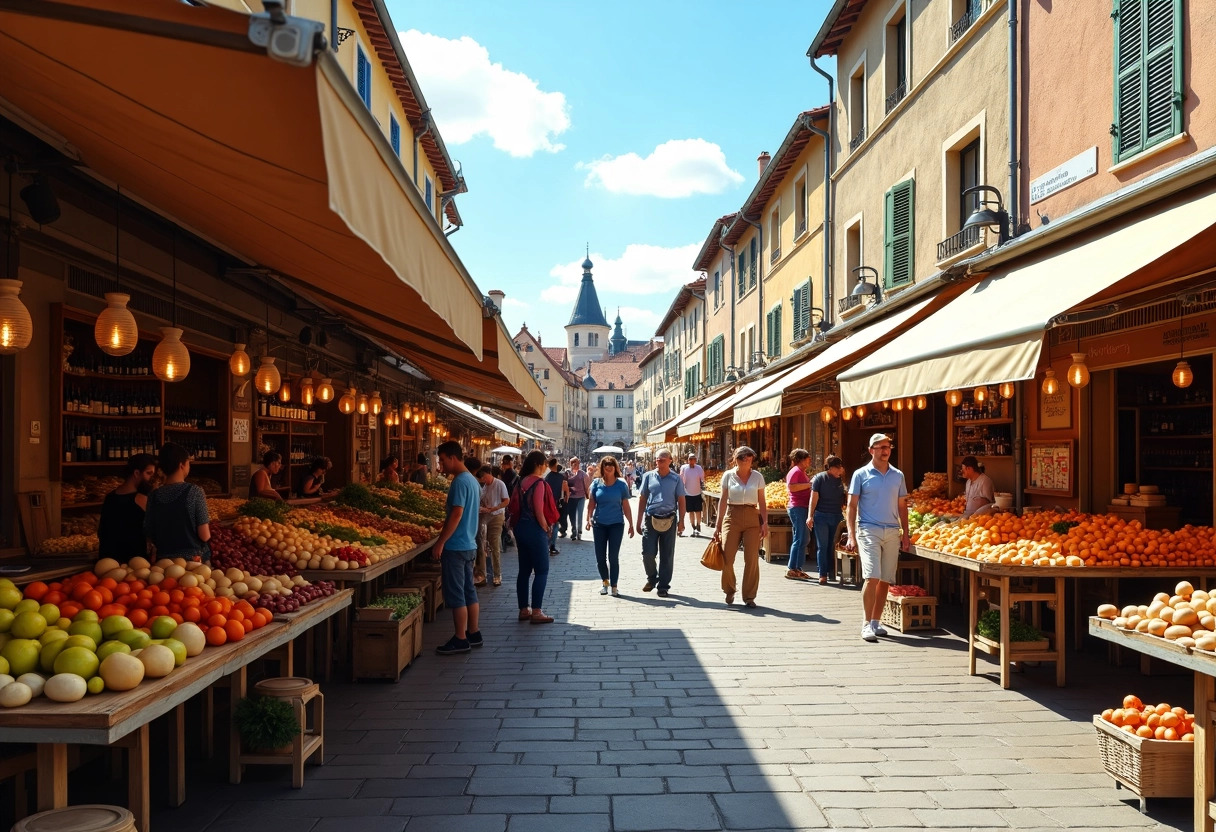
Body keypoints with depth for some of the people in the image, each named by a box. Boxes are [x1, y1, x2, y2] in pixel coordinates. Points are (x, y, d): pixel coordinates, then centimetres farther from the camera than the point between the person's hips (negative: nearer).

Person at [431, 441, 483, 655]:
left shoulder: (460, 482, -16)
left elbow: (456, 515, -22)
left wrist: (440, 542, -20)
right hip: (469, 545, 10)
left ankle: (460, 640, 3)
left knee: (455, 595, -3)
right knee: (468, 591, 14)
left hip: (456, 546, -10)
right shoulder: (472, 480, 13)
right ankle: (473, 634, 21)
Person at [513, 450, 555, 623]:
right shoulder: (539, 483, -15)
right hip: (534, 529, -8)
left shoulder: (521, 482, 8)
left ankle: (524, 609, 18)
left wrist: (517, 524, 17)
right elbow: (539, 511, -17)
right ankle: (536, 612, -2)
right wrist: (546, 528, -6)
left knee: (524, 570, 12)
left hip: (521, 528, 8)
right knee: (542, 571, 0)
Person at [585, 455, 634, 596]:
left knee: (613, 557, -3)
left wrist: (630, 524, 2)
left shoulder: (621, 484, -1)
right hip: (599, 524, 2)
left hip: (616, 524, -2)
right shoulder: (596, 483, 1)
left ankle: (613, 586, 7)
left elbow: (625, 506, 2)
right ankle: (605, 582, 28)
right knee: (600, 557, 7)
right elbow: (591, 503, 3)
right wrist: (589, 519, -9)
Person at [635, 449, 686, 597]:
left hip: (669, 520, 0)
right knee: (647, 553, -2)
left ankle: (663, 586, 16)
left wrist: (681, 521, -3)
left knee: (667, 556, 5)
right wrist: (639, 521, 6)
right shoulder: (649, 476, 5)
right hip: (651, 519, 0)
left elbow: (681, 500, 5)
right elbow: (642, 498, 9)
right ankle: (652, 578, 23)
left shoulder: (676, 478, 3)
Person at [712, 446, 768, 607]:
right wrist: (718, 524, 1)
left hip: (752, 518, 0)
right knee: (726, 558, -5)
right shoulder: (728, 476, 3)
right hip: (732, 517, 0)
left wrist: (765, 522, -5)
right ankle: (729, 591, 20)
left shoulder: (757, 476, 4)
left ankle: (749, 596, 11)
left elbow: (762, 502, 4)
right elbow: (723, 500, 4)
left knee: (752, 559, -3)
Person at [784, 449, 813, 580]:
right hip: (798, 508, -10)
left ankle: (796, 568, 15)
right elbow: (791, 487, -23)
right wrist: (809, 484, -19)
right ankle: (791, 569, -8)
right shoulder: (795, 471, -10)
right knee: (800, 539, -10)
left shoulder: (801, 472, 20)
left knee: (802, 539, 11)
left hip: (802, 508, 10)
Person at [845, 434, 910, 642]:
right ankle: (867, 624, -5)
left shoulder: (898, 475, 11)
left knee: (885, 580, 6)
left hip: (892, 532, 4)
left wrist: (905, 533, 8)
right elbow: (852, 506, -1)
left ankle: (876, 621, 17)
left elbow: (902, 506, 15)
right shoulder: (861, 474, 0)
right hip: (869, 531, -4)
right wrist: (851, 536, -8)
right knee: (871, 577, -13)